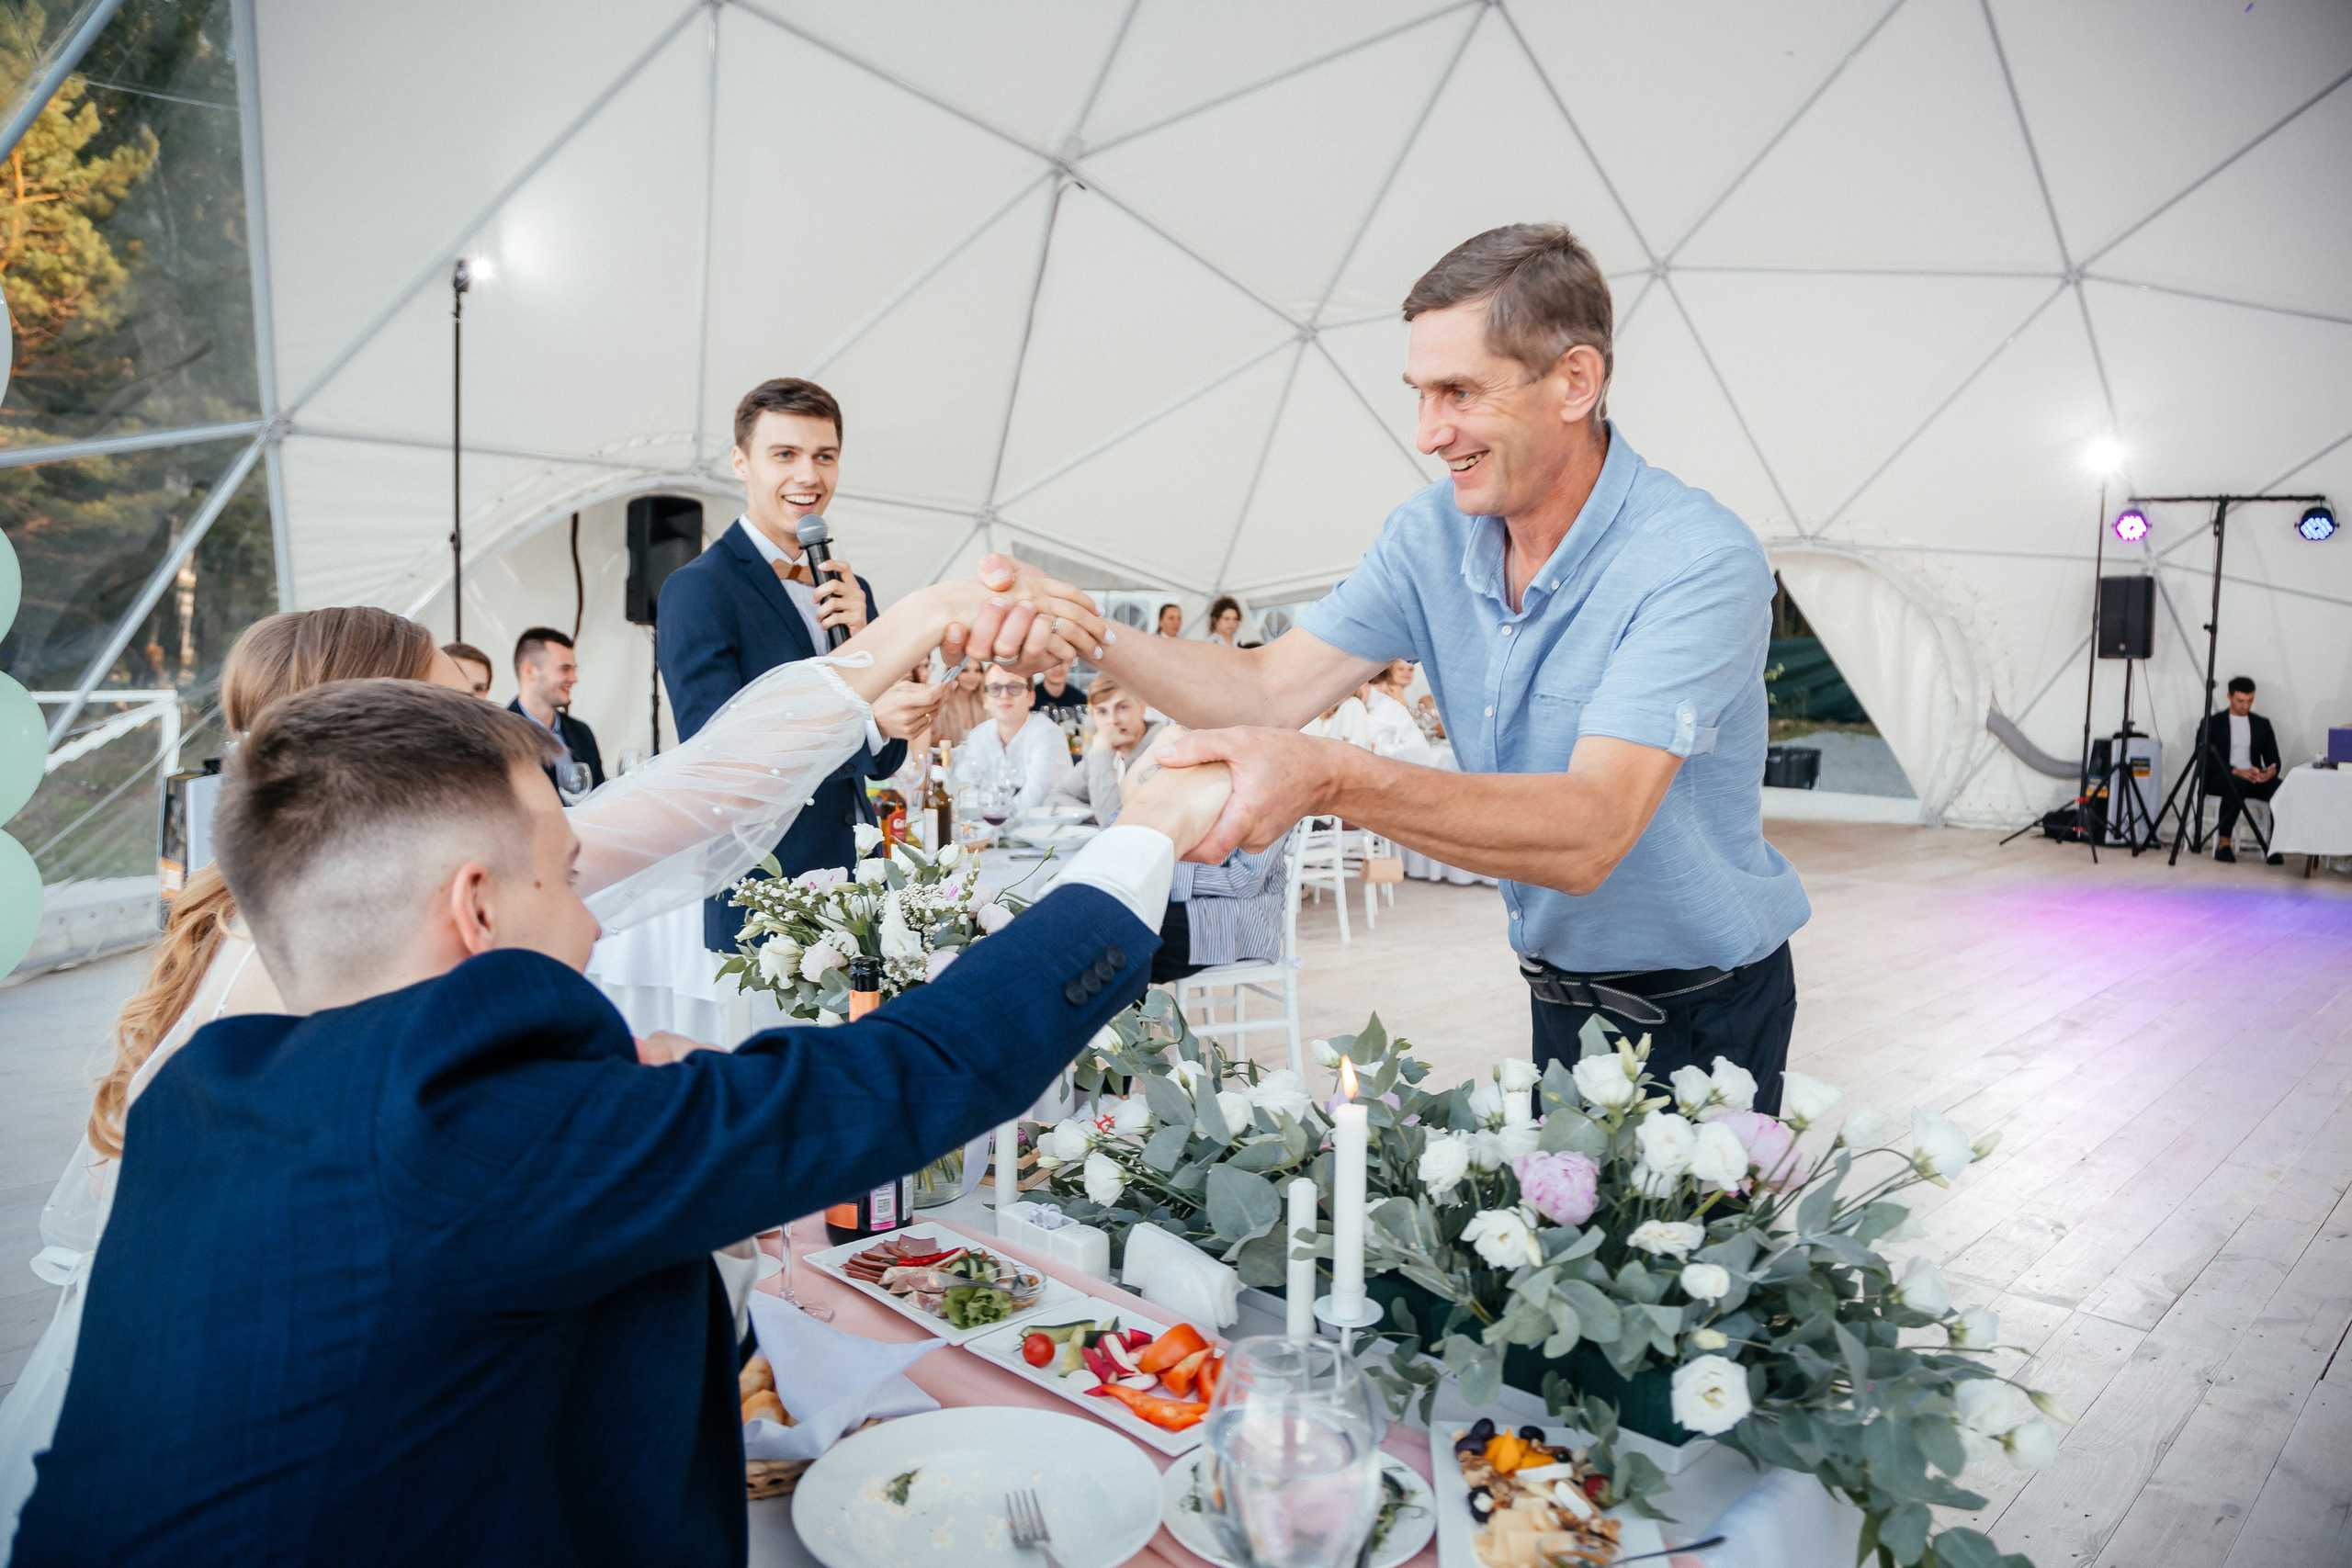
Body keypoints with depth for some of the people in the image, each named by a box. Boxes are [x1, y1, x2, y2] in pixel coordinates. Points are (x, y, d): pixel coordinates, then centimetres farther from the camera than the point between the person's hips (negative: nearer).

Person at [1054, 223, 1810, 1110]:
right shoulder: (1432, 535, -5)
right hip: (1559, 996, 6)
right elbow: (1272, 689, -9)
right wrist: (1088, 635, -24)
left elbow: (1589, 833, -37)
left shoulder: (1700, 562, -26)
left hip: (1704, 1017, -5)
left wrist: (1334, 780, -50)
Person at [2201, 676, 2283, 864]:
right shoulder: (2212, 723, 7)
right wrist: (2239, 772, -20)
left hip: (2254, 779, 4)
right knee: (2236, 785, -39)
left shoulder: (2262, 724, 19)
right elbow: (2208, 760, -6)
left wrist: (2270, 772, -13)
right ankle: (2223, 843, -32)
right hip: (2219, 779, -4)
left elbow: (2273, 760, 12)